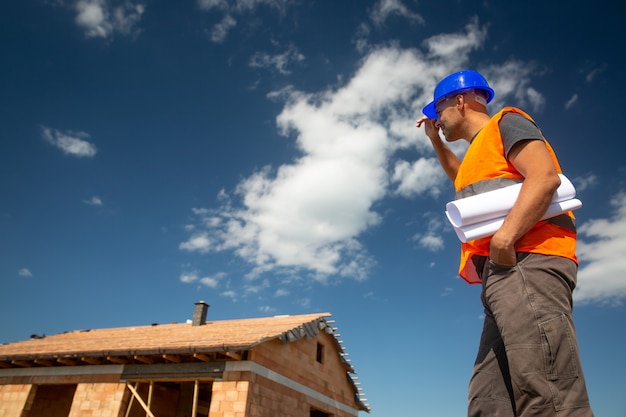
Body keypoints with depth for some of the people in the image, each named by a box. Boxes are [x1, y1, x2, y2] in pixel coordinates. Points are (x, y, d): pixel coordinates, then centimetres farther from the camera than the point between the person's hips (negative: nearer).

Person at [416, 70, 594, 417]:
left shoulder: (506, 122, 7)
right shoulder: (483, 148, 33)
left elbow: (545, 176, -11)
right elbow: (467, 178, 57)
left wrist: (504, 238, -23)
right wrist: (435, 140, 46)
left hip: (526, 262, -9)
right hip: (505, 272, 10)